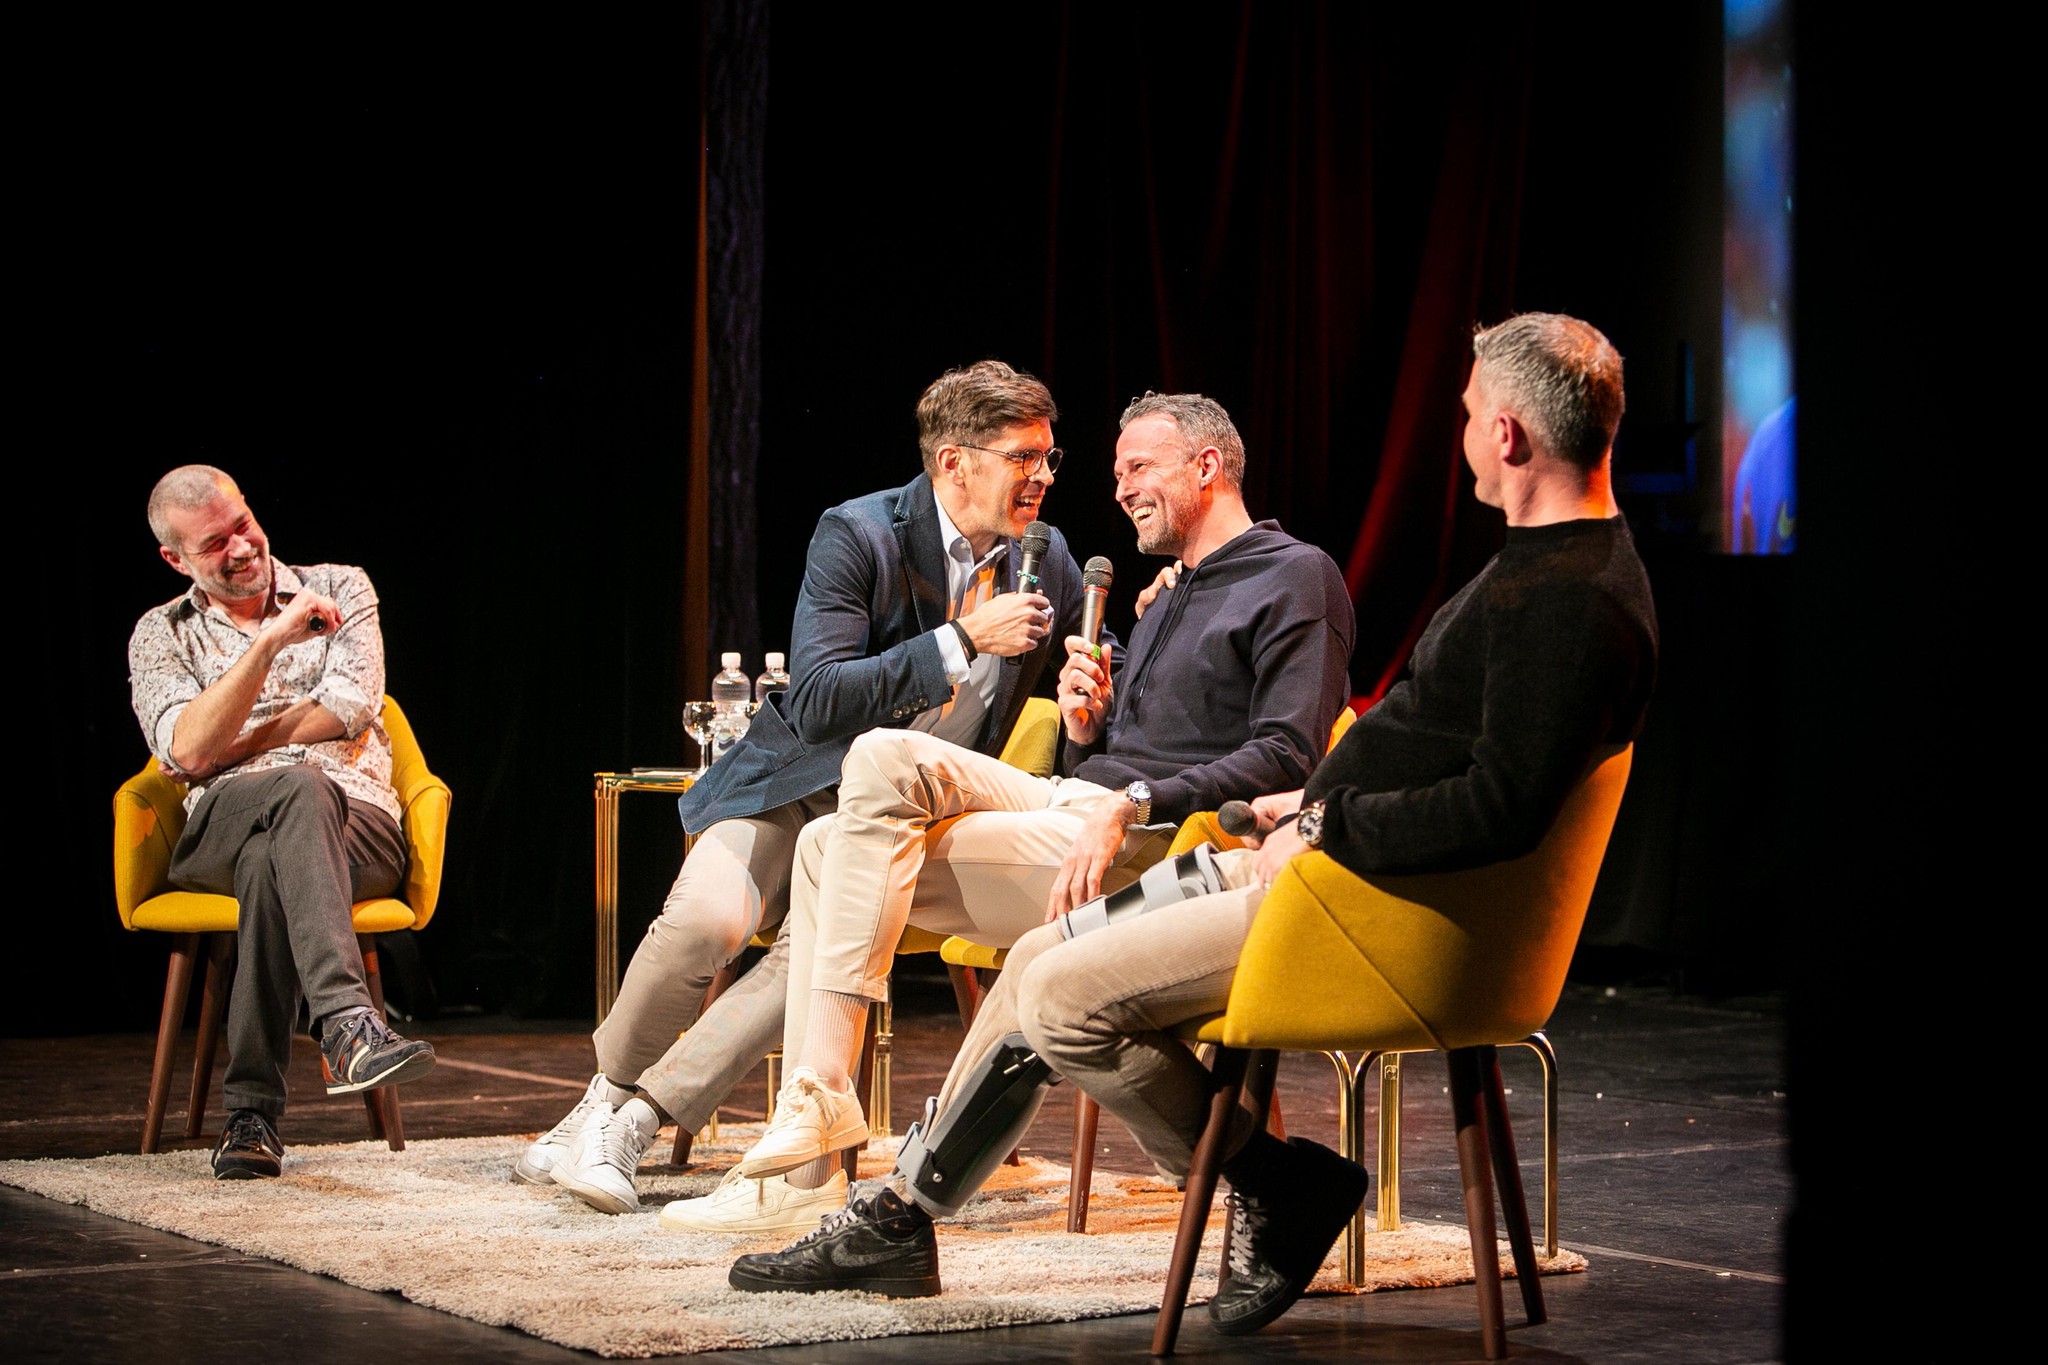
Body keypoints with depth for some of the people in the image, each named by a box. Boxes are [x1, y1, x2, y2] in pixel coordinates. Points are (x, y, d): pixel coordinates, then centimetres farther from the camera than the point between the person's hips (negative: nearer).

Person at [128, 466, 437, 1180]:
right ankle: (348, 1023, -56)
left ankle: (252, 1109, -41)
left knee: (270, 863, -38)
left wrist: (228, 750, -1)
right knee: (302, 788, -38)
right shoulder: (162, 634, 14)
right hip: (219, 835, 0)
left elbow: (349, 709, -1)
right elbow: (187, 750, -6)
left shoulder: (339, 587, 15)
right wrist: (270, 642, -14)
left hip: (356, 826, 1)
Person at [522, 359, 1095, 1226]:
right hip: (796, 781, -2)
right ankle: (607, 1098, -4)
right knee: (708, 917, -31)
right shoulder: (857, 535, -13)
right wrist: (964, 641, -25)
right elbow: (818, 700, -21)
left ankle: (628, 1122, -19)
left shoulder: (1049, 562, 2)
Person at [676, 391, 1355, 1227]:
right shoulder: (1170, 599, 30)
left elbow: (1286, 757, -15)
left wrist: (1133, 805, -23)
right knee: (829, 846, 1)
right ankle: (802, 1153, -8)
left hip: (1148, 846, -10)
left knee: (886, 763, -23)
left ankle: (822, 1090, -24)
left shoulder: (1298, 577, -1)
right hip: (1074, 806, 10)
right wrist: (1083, 727, 4)